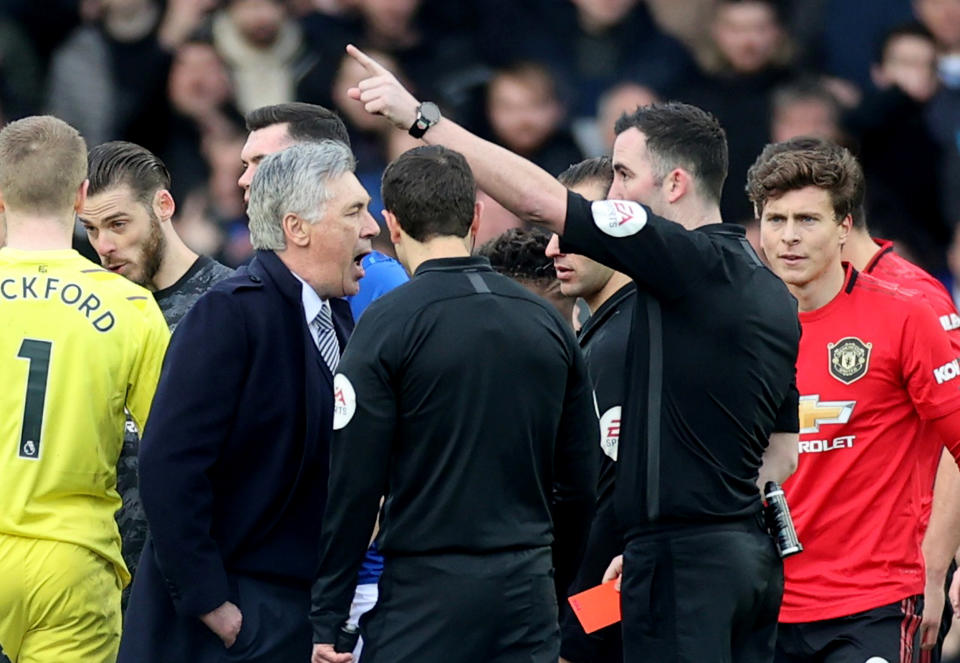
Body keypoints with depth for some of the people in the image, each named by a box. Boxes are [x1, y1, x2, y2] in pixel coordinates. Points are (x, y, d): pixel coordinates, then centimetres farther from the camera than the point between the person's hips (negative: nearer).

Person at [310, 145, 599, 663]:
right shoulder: (549, 324, 9)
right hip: (528, 595, 5)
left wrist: (326, 621, -4)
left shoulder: (389, 323, -7)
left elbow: (352, 484, -9)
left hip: (426, 591, -5)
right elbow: (580, 481, 13)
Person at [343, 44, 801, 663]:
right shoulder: (774, 295, 16)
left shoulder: (691, 262, -11)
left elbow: (540, 199, -14)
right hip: (751, 557, 9)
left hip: (685, 561, -9)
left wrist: (419, 116, -7)